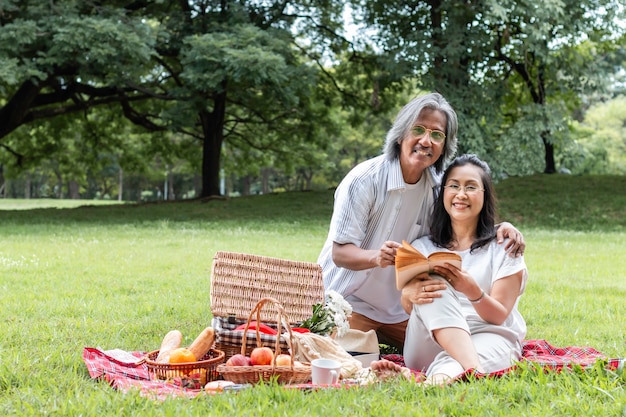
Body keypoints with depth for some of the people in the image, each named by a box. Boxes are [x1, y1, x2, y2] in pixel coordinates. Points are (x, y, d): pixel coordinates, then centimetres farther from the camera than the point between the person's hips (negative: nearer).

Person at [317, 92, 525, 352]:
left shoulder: (437, 184, -4)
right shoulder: (364, 180, -21)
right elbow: (340, 253, -22)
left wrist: (501, 228, -16)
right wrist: (376, 257, -44)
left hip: (398, 308, 6)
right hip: (349, 302, -6)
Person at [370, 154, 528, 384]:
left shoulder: (503, 247, 8)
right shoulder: (423, 247, 15)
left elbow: (500, 316, -1)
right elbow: (408, 309, 6)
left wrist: (473, 291, -24)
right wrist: (410, 295, -20)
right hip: (429, 346, 2)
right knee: (433, 286, -28)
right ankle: (473, 369, -48)